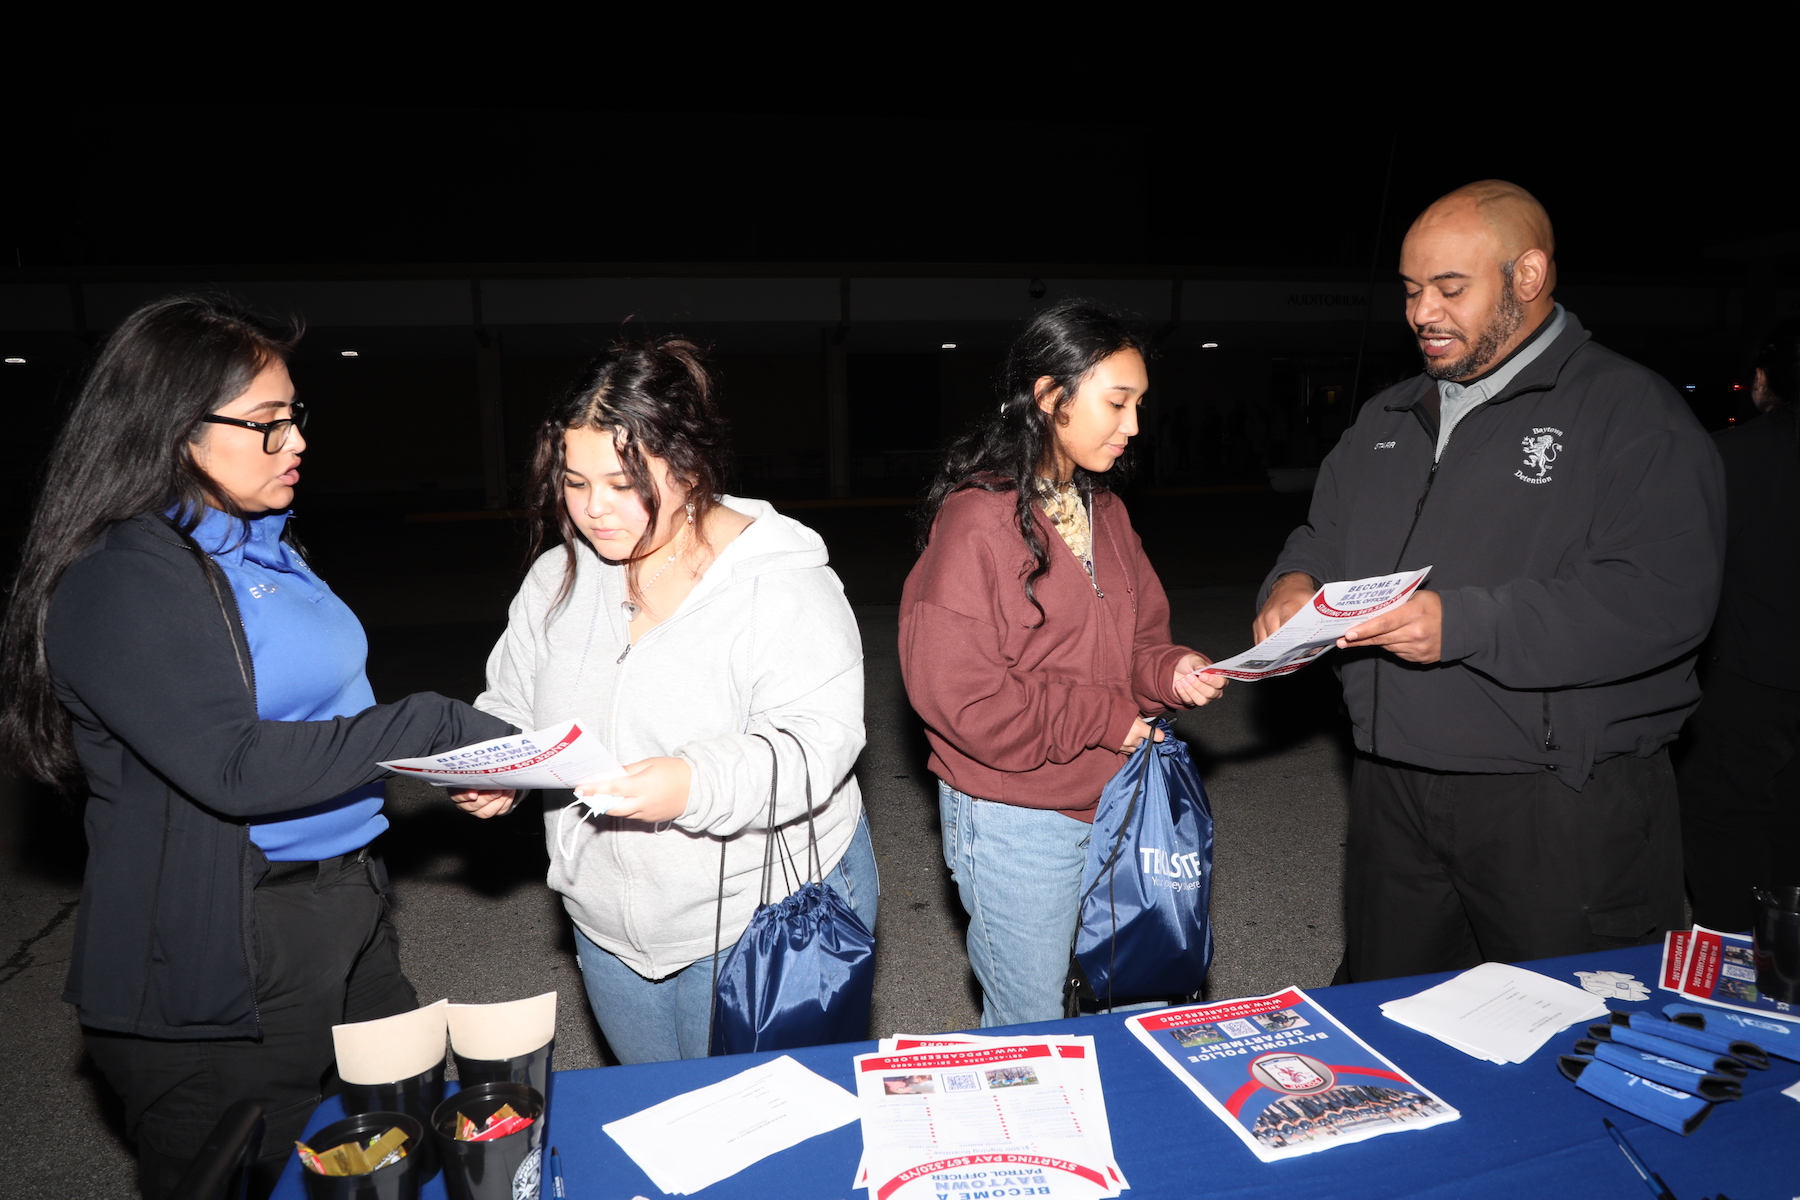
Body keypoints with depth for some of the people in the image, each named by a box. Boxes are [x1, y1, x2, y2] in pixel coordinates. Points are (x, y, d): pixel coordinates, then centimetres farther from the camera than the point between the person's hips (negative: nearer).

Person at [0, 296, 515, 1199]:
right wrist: (434, 730, -24)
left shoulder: (264, 547, 11)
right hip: (224, 964, -8)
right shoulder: (119, 581, -17)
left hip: (346, 910, 8)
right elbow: (233, 766, -25)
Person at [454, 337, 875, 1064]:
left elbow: (817, 739, -24)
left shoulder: (781, 581, -17)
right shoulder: (557, 579, 2)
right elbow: (512, 712, 10)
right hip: (611, 929, 6)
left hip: (769, 919, -5)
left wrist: (696, 785, -39)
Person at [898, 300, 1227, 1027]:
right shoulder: (977, 522, -18)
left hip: (1108, 802, 8)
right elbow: (956, 688, -22)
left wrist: (1170, 670, -8)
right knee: (1028, 1029, 9)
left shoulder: (1104, 512, 8)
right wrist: (1107, 719, -16)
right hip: (1015, 822, -7)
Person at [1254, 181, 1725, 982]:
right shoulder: (1388, 419, 15)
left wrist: (1464, 623, -27)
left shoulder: (1631, 412, -7)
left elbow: (1663, 597, -19)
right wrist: (1295, 582, -1)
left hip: (1566, 804, -5)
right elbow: (1322, 537, 23)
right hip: (1391, 790, 6)